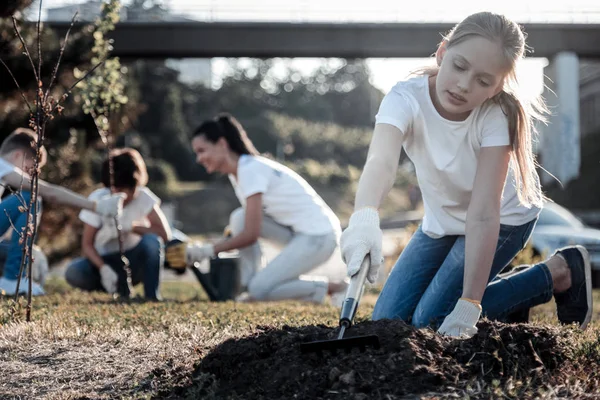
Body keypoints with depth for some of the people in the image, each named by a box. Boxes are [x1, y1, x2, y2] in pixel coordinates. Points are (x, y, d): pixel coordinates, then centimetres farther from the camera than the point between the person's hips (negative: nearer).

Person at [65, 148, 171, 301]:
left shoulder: (143, 197, -12)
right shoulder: (98, 199, -12)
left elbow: (165, 234, -18)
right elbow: (87, 244, -13)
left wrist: (132, 228, -24)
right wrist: (103, 268, -31)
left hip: (134, 260, -1)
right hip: (106, 260, 1)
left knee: (151, 240, -33)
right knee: (73, 272, -29)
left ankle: (152, 297, -21)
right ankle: (121, 290, -6)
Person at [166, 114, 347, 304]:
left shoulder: (250, 169, -20)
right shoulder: (236, 173, 9)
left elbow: (250, 235, -21)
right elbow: (250, 225, 14)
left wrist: (206, 250, -15)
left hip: (320, 236, -9)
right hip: (297, 231, 9)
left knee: (260, 290, -16)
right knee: (240, 217, -6)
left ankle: (332, 286, -4)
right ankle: (247, 287, -3)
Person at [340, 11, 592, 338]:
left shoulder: (498, 115, -32)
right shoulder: (406, 98, -29)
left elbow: (483, 214, -36)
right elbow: (381, 160, -50)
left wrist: (468, 305, -42)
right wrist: (364, 219, -71)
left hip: (504, 219, -4)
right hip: (442, 221, 4)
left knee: (432, 321, -16)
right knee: (388, 320, 0)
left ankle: (559, 274, -2)